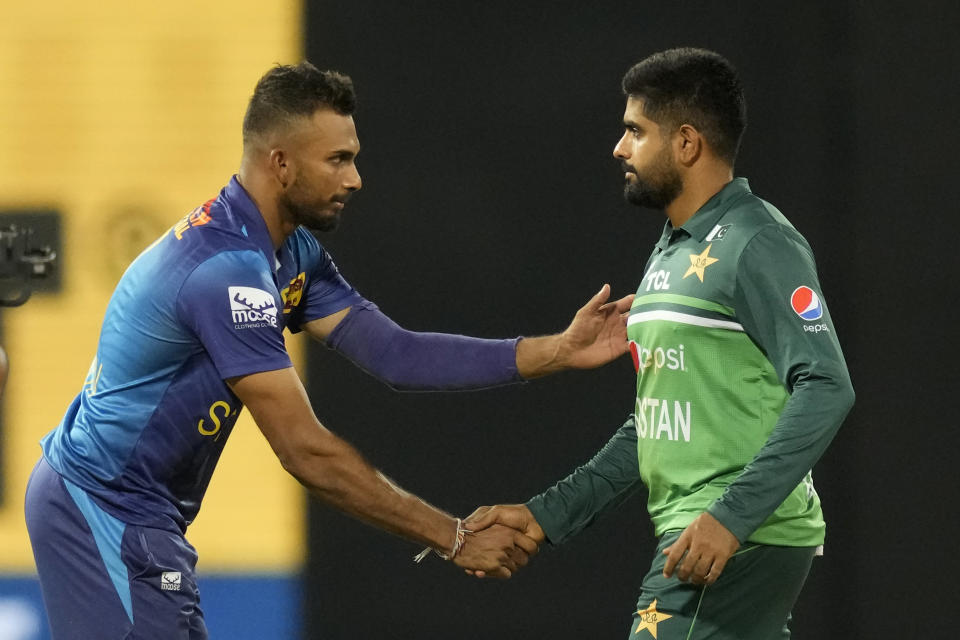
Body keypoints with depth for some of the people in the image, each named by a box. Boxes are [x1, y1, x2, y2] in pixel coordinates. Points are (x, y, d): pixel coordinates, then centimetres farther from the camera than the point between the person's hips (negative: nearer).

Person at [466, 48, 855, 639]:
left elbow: (824, 389, -19)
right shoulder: (669, 256, 20)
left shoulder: (758, 245, -10)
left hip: (744, 541, -9)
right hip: (695, 539, 9)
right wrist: (547, 515, 17)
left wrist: (731, 516, -26)